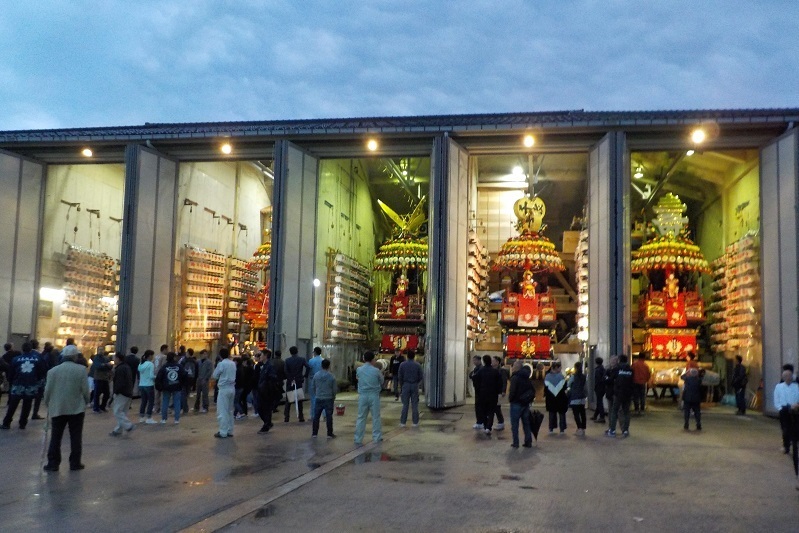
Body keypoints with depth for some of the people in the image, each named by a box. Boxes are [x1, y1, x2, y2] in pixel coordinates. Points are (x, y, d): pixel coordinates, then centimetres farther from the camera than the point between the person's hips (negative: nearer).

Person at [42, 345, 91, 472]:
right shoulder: (81, 369, -8)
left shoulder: (53, 371, -1)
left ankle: (53, 463, 8)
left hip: (57, 409, 2)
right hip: (77, 408, -1)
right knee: (76, 437, 7)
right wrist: (86, 402, 10)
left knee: (55, 437, 8)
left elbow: (48, 390, 1)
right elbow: (85, 390, -8)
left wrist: (48, 405, 17)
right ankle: (75, 463, 10)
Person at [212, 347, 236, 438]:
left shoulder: (221, 364, -12)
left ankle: (223, 432, -2)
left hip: (224, 389, -7)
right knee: (230, 410, 15)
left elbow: (214, 376, -3)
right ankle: (229, 431, 19)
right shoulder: (233, 364, 6)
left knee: (222, 411, -2)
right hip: (232, 388, 7)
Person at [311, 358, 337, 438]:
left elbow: (312, 387, 5)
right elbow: (335, 389, -4)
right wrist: (333, 397, 13)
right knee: (329, 416, 3)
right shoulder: (331, 376, -9)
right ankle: (330, 434, 6)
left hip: (319, 399, 2)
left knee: (316, 416, 10)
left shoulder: (316, 375, -2)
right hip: (328, 399, -2)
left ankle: (314, 433, 15)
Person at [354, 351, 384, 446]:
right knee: (376, 417, 10)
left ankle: (358, 439, 9)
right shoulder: (376, 371, -8)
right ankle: (377, 438, 15)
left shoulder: (359, 370, -4)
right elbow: (381, 382, 5)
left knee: (361, 418, 8)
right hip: (374, 395, -2)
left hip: (362, 395, 2)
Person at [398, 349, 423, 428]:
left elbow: (399, 376, -2)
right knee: (415, 405, 5)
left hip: (406, 385, 0)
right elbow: (421, 376, -1)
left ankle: (402, 422, 5)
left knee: (405, 404, 5)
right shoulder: (417, 365, -4)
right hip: (415, 386, 0)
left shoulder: (402, 364, -5)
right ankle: (415, 422, 7)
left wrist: (401, 385, 10)